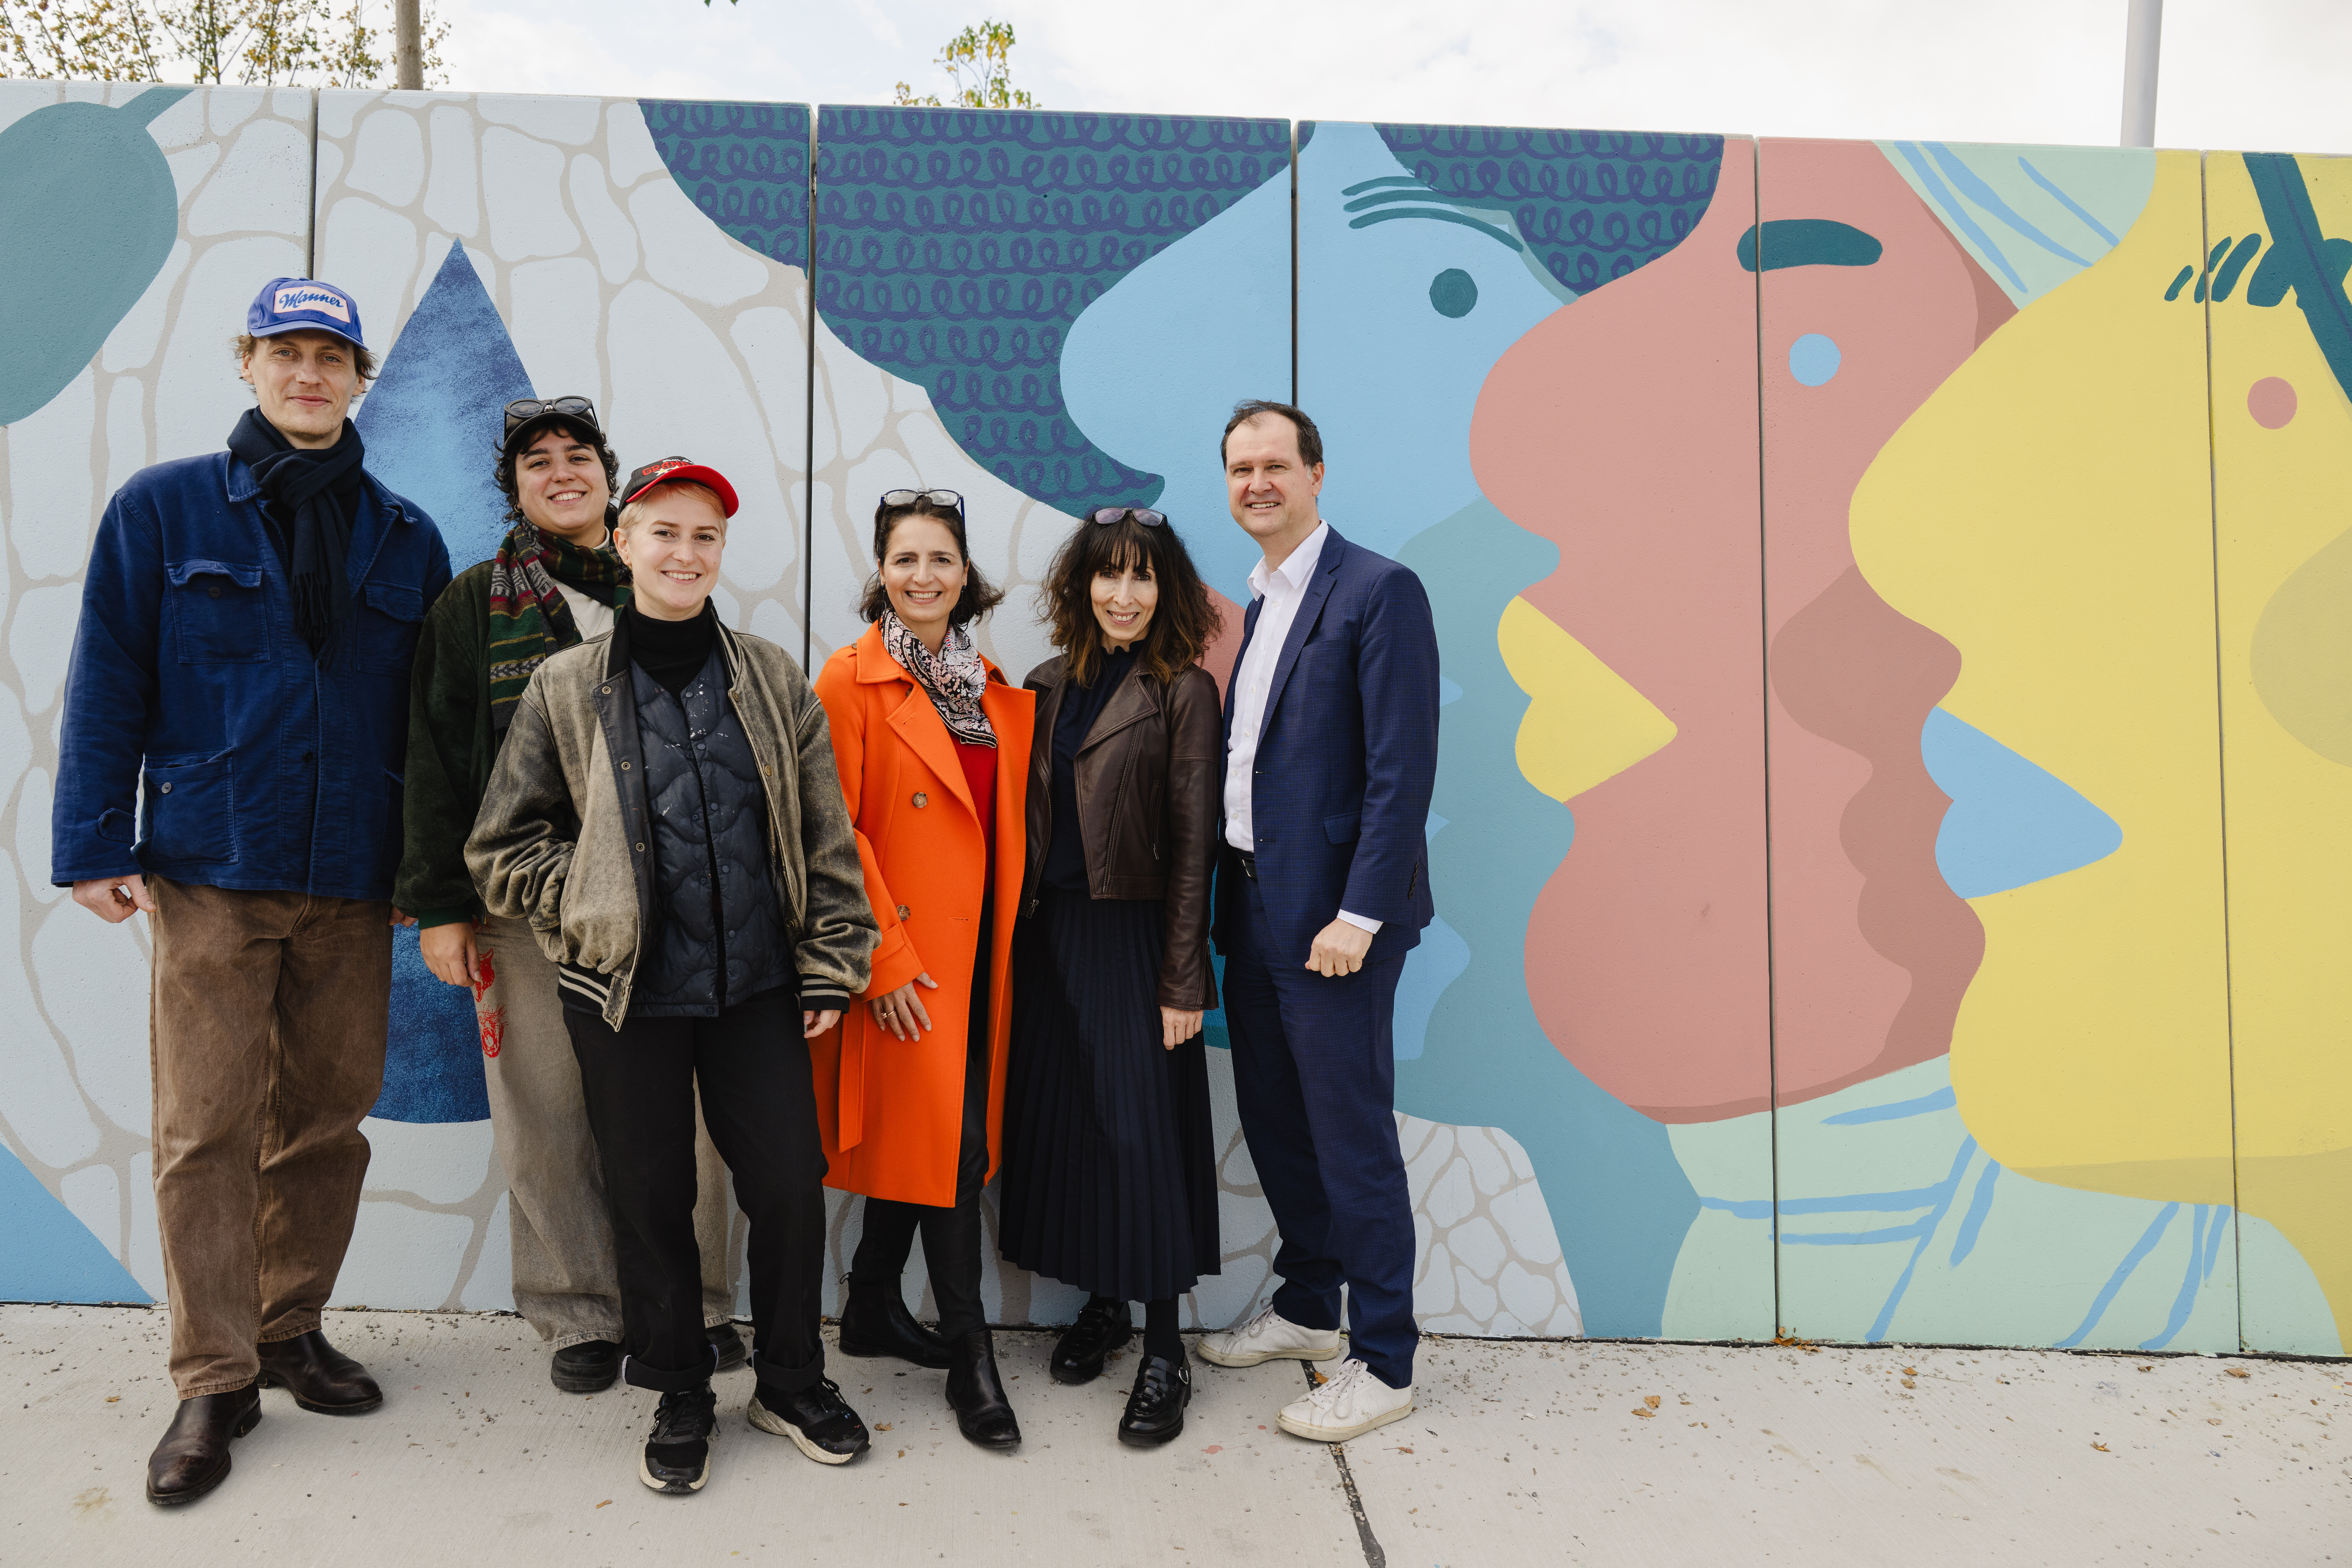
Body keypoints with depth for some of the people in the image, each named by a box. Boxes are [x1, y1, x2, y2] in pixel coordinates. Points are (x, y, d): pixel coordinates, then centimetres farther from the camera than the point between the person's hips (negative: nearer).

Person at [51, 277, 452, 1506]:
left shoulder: (404, 538, 9)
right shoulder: (164, 509, 4)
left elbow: (433, 711, 10)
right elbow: (108, 683, 2)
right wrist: (95, 842, -4)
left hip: (353, 877, 2)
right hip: (211, 867, -2)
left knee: (329, 1119, 8)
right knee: (207, 1126, -1)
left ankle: (291, 1328, 27)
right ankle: (214, 1382, 12)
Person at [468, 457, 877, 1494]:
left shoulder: (772, 678, 4)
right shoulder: (566, 688, 1)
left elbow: (825, 836, 5)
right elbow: (503, 846, 6)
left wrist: (829, 967, 2)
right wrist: (597, 904, -5)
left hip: (757, 983, 1)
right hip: (626, 991, -1)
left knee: (790, 1183, 6)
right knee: (651, 1197, 10)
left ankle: (791, 1382, 29)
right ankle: (681, 1396, 32)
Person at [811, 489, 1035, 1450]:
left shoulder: (998, 692, 11)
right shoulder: (850, 680, -7)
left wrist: (1009, 937, 8)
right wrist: (883, 957, -14)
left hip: (976, 950, 6)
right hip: (903, 957, -6)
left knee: (922, 1142, 14)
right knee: (947, 1147, -3)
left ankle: (874, 1312, 33)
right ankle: (971, 1359, 10)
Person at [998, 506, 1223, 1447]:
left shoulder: (1183, 691, -6)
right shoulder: (1052, 684, 10)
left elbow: (1193, 846, -9)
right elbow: (1027, 816, 10)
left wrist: (1183, 981, -12)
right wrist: (1017, 936, 4)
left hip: (1133, 935, -6)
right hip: (1051, 932, 6)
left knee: (1141, 1129, -3)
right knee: (1061, 1118, 11)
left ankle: (1163, 1353, 10)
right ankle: (1102, 1303, 30)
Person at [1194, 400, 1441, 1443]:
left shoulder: (1379, 592, -11)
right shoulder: (1253, 604, 15)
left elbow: (1403, 769, -17)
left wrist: (1358, 914, -20)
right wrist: (1231, 903, 11)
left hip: (1332, 915, -8)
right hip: (1253, 907, 8)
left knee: (1351, 1135, 0)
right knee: (1273, 1119, 17)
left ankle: (1384, 1364, 16)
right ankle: (1308, 1308, 36)